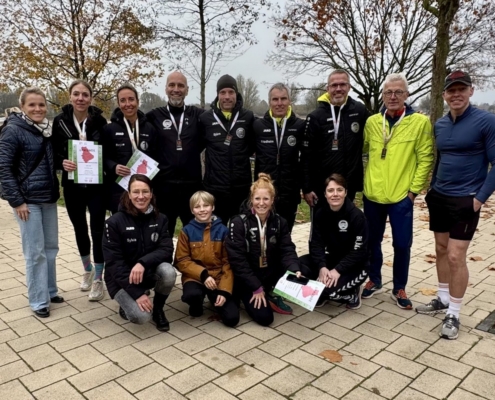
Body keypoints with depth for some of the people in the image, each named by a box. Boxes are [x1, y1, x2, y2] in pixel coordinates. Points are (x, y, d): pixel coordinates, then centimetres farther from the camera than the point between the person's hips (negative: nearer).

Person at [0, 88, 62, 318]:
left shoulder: (47, 129, 9)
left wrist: (56, 189, 10)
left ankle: (50, 291, 27)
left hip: (49, 198, 7)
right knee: (35, 252, -1)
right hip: (27, 200, -6)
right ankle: (38, 300, 11)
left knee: (51, 247, 13)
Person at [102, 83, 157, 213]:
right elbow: (103, 157, 4)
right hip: (119, 189, -1)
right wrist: (114, 167, -16)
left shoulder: (149, 128, 8)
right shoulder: (109, 129, 2)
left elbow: (155, 156, 11)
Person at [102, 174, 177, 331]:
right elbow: (114, 263, -17)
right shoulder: (114, 222, -15)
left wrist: (143, 263, -33)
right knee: (141, 316, -27)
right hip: (121, 278, -3)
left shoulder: (160, 219, -4)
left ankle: (158, 309, -1)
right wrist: (137, 294, -23)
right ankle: (127, 303, 11)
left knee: (168, 272, -30)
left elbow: (167, 250, -13)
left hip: (149, 272, 3)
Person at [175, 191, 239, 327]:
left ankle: (214, 299, 20)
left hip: (218, 277, 1)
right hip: (195, 277, -1)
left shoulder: (222, 230, -2)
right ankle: (196, 304, 3)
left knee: (232, 318, -15)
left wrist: (224, 290, -13)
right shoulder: (187, 231, -3)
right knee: (192, 295, -37)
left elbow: (228, 262, -2)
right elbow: (182, 261, -4)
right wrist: (202, 274, -20)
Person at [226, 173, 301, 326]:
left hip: (270, 275, 4)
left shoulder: (279, 222, -2)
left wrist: (295, 270, -32)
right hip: (247, 279, -4)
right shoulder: (239, 223, -16)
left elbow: (287, 250, -10)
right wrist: (256, 287, -19)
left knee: (294, 271, -23)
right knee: (264, 317, -17)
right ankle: (249, 297, 14)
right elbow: (237, 259, -18)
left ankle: (273, 295, 4)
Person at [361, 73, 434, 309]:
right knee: (373, 241, 14)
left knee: (402, 244, 5)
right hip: (372, 194, 3)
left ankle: (399, 289, 23)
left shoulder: (420, 122, -5)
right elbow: (361, 151, 12)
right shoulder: (372, 122, 4)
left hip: (401, 196, -3)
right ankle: (374, 281, 32)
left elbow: (426, 160, -5)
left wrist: (414, 189, -7)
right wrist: (361, 180, 6)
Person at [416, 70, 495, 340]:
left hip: (465, 200, -6)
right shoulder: (439, 125, 7)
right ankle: (443, 299, 29)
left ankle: (453, 314, 9)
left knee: (455, 257, -5)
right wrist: (432, 188, 13)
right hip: (439, 197, 6)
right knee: (441, 250, 13)